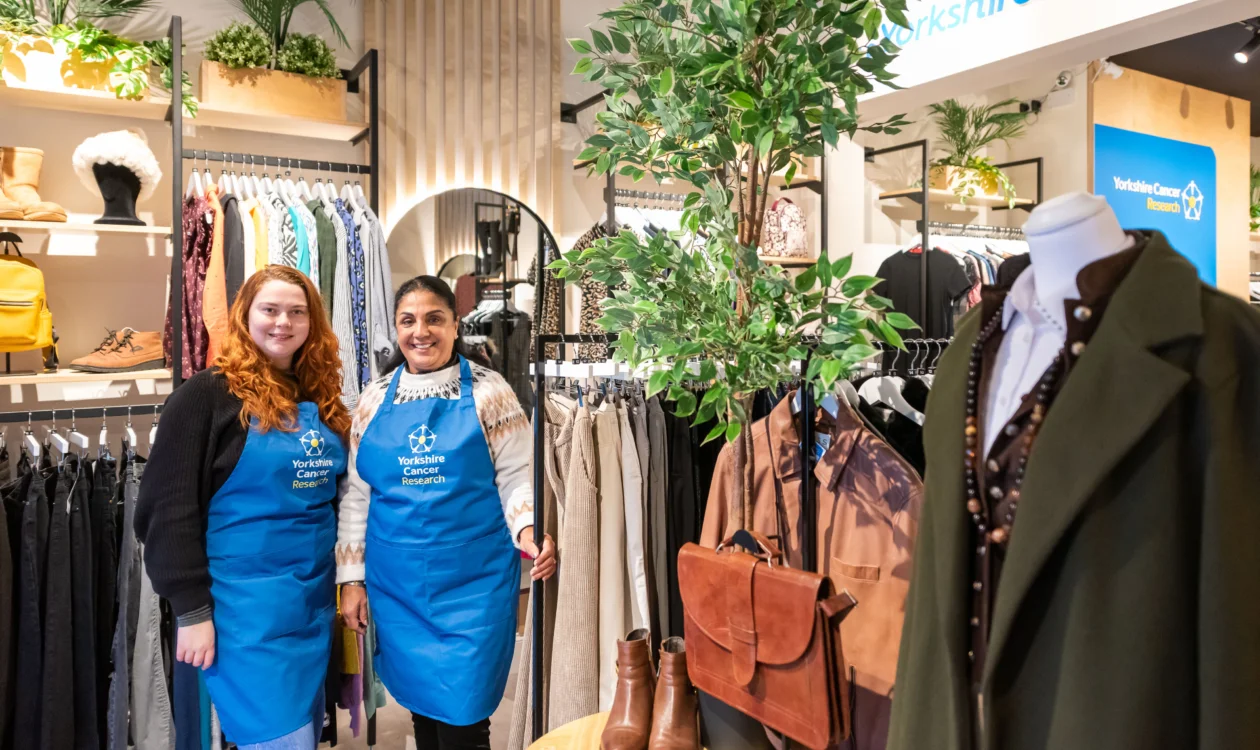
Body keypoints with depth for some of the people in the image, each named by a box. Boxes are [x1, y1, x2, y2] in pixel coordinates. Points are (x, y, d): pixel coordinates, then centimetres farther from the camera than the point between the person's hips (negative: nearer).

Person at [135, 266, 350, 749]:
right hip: (245, 602, -6)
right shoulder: (207, 394, -9)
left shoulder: (322, 399, 9)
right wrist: (191, 610, -14)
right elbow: (171, 508, -11)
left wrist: (346, 583, 14)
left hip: (316, 598, 7)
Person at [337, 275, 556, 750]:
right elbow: (356, 494, 9)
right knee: (420, 706, 16)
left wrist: (528, 532, -24)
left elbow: (515, 476, -4)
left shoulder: (487, 392, -3)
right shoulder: (375, 399, 6)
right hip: (397, 585, 3)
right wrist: (352, 579, 7)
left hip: (474, 582, -3)